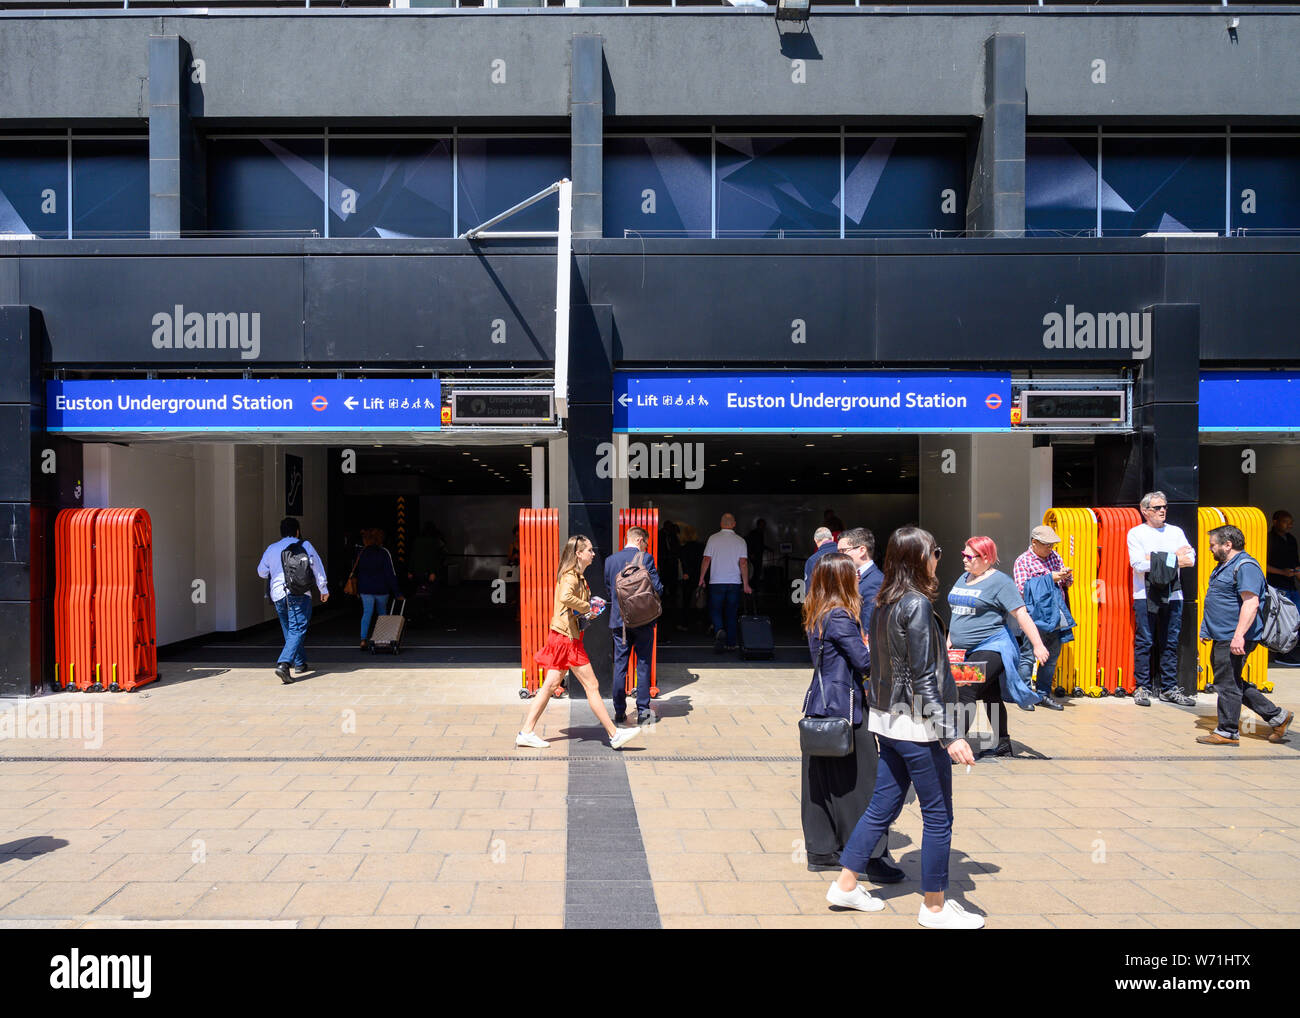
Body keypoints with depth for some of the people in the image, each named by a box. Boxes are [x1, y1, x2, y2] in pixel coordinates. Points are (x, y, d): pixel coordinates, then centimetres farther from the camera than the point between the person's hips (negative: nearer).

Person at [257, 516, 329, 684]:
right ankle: (283, 663, -27)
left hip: (278, 594, 4)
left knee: (289, 630, 20)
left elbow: (261, 572, 19)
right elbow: (317, 568, 3)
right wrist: (324, 590, 10)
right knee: (297, 630, -9)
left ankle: (300, 663, 28)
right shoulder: (304, 545, 4)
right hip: (299, 593, -4)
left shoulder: (271, 549, 12)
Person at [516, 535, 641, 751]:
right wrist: (587, 608, -21)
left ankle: (526, 732, 13)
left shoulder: (576, 576, 17)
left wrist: (589, 610, 8)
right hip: (567, 637, -10)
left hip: (562, 637, 10)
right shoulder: (571, 576, -15)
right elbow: (565, 597, -35)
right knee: (592, 686, -5)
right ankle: (615, 735, 1)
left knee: (550, 685, 10)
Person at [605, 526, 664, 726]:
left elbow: (608, 589, 12)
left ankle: (619, 712, 11)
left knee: (619, 666, 8)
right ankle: (643, 712, 7)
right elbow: (657, 588, -12)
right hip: (643, 620, -3)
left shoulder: (610, 560, 5)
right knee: (643, 666, 5)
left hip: (618, 620, 3)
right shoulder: (646, 559, -9)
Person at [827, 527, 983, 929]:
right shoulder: (917, 604, -17)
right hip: (918, 725, -8)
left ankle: (846, 885, 23)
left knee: (883, 806, 17)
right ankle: (934, 907, 16)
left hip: (888, 720, 8)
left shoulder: (883, 604, 7)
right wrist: (950, 734, -18)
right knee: (938, 816, 5)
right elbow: (925, 677, -19)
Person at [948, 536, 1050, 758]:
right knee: (990, 696, 14)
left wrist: (1038, 645, -20)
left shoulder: (1000, 582, -10)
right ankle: (1003, 746, 23)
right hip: (966, 651, 8)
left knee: (965, 692, -18)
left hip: (991, 648, -8)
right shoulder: (964, 578, 14)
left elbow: (1021, 614, -14)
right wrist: (949, 642, 20)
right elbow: (958, 613, 23)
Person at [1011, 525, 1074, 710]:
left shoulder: (1054, 556, 16)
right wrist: (1049, 578, -16)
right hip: (1036, 617, -6)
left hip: (1056, 616, 6)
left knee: (1052, 656, 10)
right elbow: (1022, 588, -14)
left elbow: (1067, 584, 22)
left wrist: (1067, 576, -2)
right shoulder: (1022, 561, -3)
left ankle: (1044, 694, 20)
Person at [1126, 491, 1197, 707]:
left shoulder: (1176, 532, 15)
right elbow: (1138, 564, -10)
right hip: (1145, 595, -3)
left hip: (1172, 595, 4)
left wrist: (1155, 559, -12)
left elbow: (1191, 559, 2)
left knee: (1170, 643, 7)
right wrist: (1174, 559, -9)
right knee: (1144, 643, -1)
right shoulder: (1136, 533, 3)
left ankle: (1169, 689, 13)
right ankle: (1142, 688, 6)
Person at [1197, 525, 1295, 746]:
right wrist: (1207, 630, 28)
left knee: (1227, 684, -3)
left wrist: (1239, 635, -30)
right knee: (1233, 683, 15)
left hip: (1234, 641, -11)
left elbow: (1251, 603, -24)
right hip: (1222, 638, 11)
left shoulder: (1245, 567, -15)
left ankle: (1227, 732, 7)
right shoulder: (1225, 566, 18)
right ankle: (1277, 716, 23)